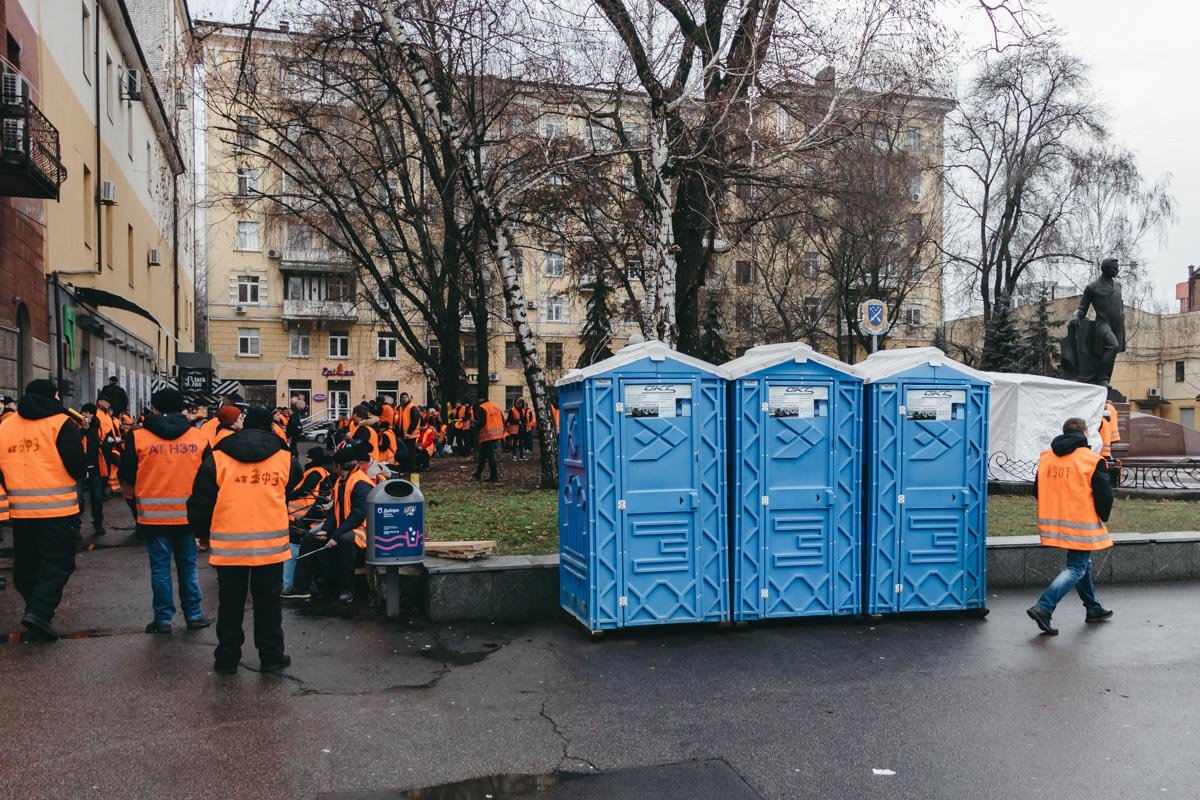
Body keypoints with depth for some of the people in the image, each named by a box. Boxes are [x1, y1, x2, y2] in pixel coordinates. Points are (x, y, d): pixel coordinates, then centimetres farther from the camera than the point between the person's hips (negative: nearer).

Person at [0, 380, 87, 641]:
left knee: (26, 565, 15)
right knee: (58, 563, 0)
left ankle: (36, 610, 24)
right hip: (57, 508, -5)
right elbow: (77, 467, -12)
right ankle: (39, 611, -14)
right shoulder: (61, 423, -7)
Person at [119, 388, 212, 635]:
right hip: (188, 513, 2)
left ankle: (163, 619, 12)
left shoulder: (138, 437, -5)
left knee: (160, 566, 7)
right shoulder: (198, 437, 1)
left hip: (153, 515, -2)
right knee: (188, 564, 12)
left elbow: (126, 480, -1)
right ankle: (193, 615, 17)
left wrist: (136, 497, 18)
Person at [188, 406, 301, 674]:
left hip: (228, 544, 0)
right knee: (268, 602, 11)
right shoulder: (284, 458, 4)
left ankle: (227, 658, 19)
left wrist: (203, 532, 18)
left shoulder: (217, 458, 2)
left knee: (230, 604, 12)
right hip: (271, 544, 0)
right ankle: (271, 656, 16)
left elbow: (200, 501, 4)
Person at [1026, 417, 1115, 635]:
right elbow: (1104, 494, -10)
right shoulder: (1091, 460, -10)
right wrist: (1103, 517, 7)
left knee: (1082, 563, 23)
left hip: (1054, 522, 6)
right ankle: (1043, 608, -16)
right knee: (1076, 568, -1)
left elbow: (1037, 490, 11)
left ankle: (1094, 608, 34)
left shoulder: (1046, 457, 5)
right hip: (1082, 526, -6)